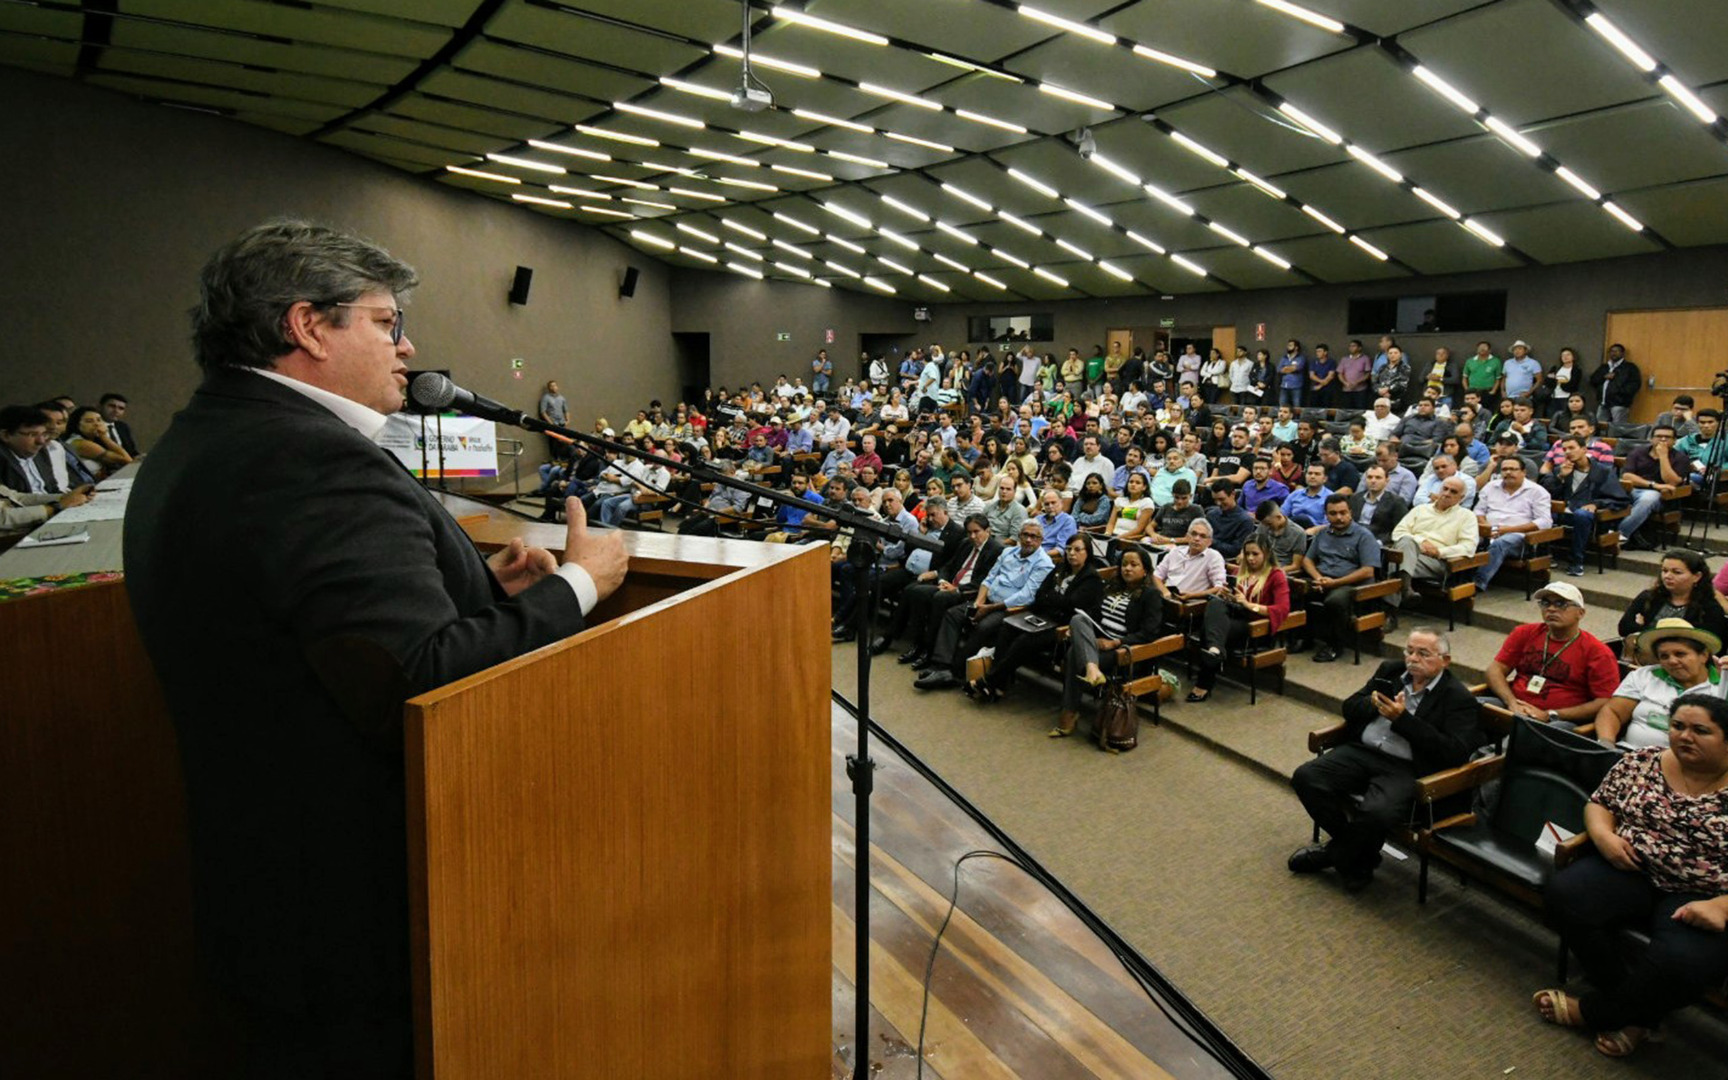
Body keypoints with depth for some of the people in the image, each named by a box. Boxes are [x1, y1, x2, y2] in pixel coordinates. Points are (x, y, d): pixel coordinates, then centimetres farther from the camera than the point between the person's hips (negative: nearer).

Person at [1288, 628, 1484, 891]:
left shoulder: (1458, 698, -1)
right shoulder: (1390, 671, 15)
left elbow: (1455, 753, -13)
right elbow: (1349, 707, 18)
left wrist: (1403, 719, -17)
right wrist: (1374, 703, -7)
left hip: (1407, 769, -5)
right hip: (1361, 751, 6)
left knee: (1377, 812, -35)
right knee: (1305, 778, -17)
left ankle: (1335, 856, -1)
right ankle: (1359, 858, 2)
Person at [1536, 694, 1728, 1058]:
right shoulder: (1641, 762, 5)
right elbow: (1599, 803, 13)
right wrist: (1603, 835, -9)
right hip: (1631, 871, 4)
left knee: (1681, 962, -33)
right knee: (1565, 895, -25)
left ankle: (1591, 1010, -3)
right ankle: (1634, 1009, -6)